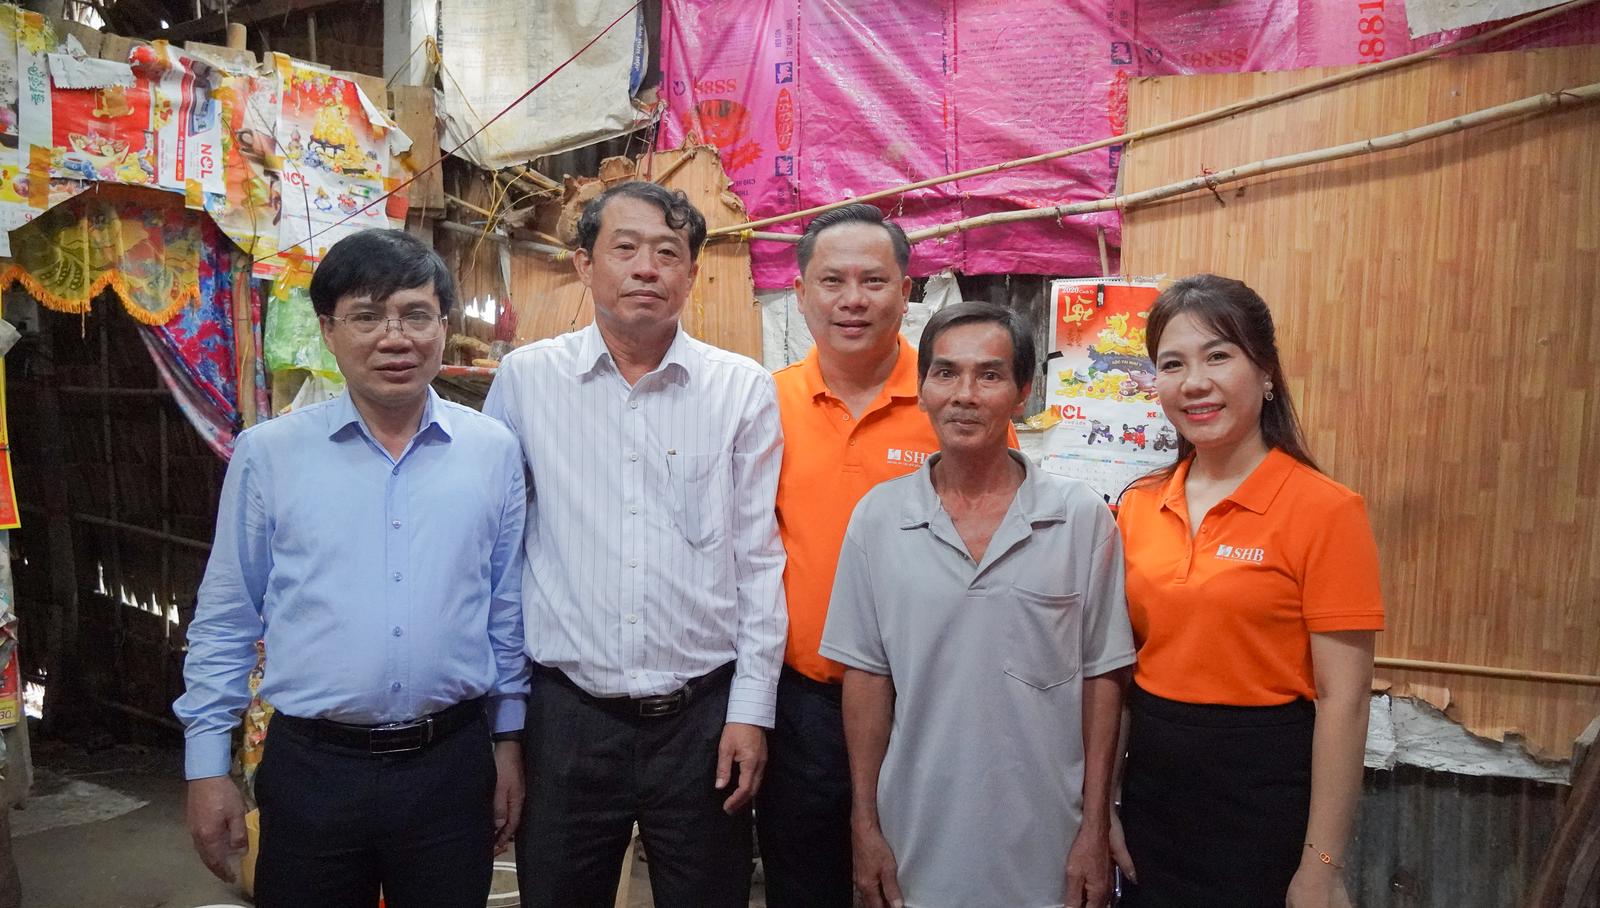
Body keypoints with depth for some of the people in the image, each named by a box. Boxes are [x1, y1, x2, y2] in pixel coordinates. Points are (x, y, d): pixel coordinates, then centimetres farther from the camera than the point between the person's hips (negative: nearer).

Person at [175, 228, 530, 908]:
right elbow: (225, 622, 3)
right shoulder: (267, 455, -3)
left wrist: (509, 740, 8)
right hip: (310, 769, 0)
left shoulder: (494, 451, -1)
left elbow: (507, 613, 5)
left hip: (452, 766, 1)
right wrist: (207, 766, 3)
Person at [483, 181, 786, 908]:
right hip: (566, 712, 1)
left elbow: (759, 558, 0)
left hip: (704, 715, 0)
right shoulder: (524, 378, -1)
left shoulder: (743, 389, -1)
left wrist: (752, 709, -1)